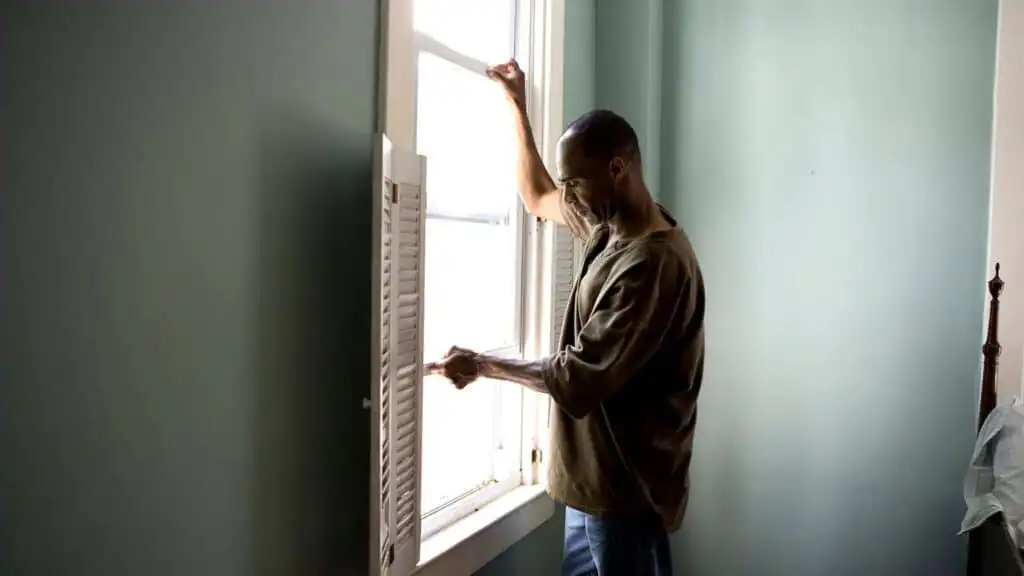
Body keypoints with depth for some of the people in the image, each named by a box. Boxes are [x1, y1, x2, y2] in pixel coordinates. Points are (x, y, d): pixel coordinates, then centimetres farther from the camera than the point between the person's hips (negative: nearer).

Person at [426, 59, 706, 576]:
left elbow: (579, 379, -27)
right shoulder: (610, 225, 4)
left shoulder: (654, 261, -26)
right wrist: (518, 107, 18)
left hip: (625, 482, -9)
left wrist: (482, 366, -16)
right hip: (600, 473, 9)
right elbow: (538, 199, 22)